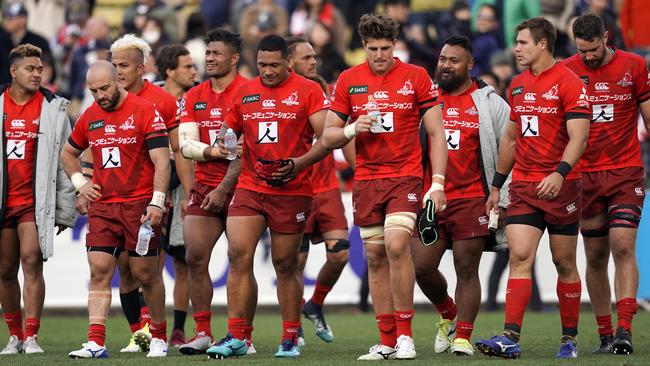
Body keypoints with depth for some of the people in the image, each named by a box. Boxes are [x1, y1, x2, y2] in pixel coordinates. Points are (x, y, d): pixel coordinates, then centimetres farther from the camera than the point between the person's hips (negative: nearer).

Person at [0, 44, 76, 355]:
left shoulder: (54, 108, 2)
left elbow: (65, 162, 3)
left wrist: (64, 210, 1)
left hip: (35, 200, -2)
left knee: (31, 260, -13)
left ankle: (31, 337, -12)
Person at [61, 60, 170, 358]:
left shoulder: (144, 111, -7)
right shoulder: (89, 117, 9)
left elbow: (161, 160, -11)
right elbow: (68, 153, 28)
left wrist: (156, 202, -19)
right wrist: (79, 182, 12)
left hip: (139, 205, -4)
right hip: (102, 206, 4)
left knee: (145, 273, 2)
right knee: (99, 271, -6)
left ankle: (159, 336, 19)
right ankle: (95, 342, -11)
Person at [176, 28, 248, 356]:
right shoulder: (193, 97, 11)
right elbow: (185, 145, 4)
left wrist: (224, 188, -16)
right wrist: (213, 150, -16)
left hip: (238, 187, -5)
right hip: (204, 186, 5)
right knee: (195, 257, -4)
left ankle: (244, 336, 0)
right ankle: (203, 333, 2)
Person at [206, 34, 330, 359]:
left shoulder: (308, 91, -2)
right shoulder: (244, 92, 11)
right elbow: (228, 134, 25)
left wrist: (299, 163, -19)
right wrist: (223, 147, 6)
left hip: (291, 191, -3)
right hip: (249, 187, 3)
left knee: (285, 265, 3)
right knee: (238, 255, -11)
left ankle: (290, 339, 14)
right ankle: (236, 337, -9)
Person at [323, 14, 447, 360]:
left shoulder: (416, 77, -2)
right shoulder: (348, 80, 4)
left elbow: (436, 133, 0)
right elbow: (328, 137, 8)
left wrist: (438, 183, -8)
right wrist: (352, 129, -14)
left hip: (405, 176, -3)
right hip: (366, 179, 3)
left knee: (396, 245, -21)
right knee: (375, 258, 4)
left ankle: (404, 334, -13)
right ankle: (386, 341, 10)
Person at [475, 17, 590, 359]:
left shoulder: (568, 82, -9)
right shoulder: (518, 85, 12)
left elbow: (578, 136, -16)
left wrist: (560, 173, -30)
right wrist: (496, 185, 22)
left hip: (560, 187, -5)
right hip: (523, 186, 5)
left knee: (564, 263, 4)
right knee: (519, 257, -8)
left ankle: (569, 340, 14)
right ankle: (510, 338, -16)